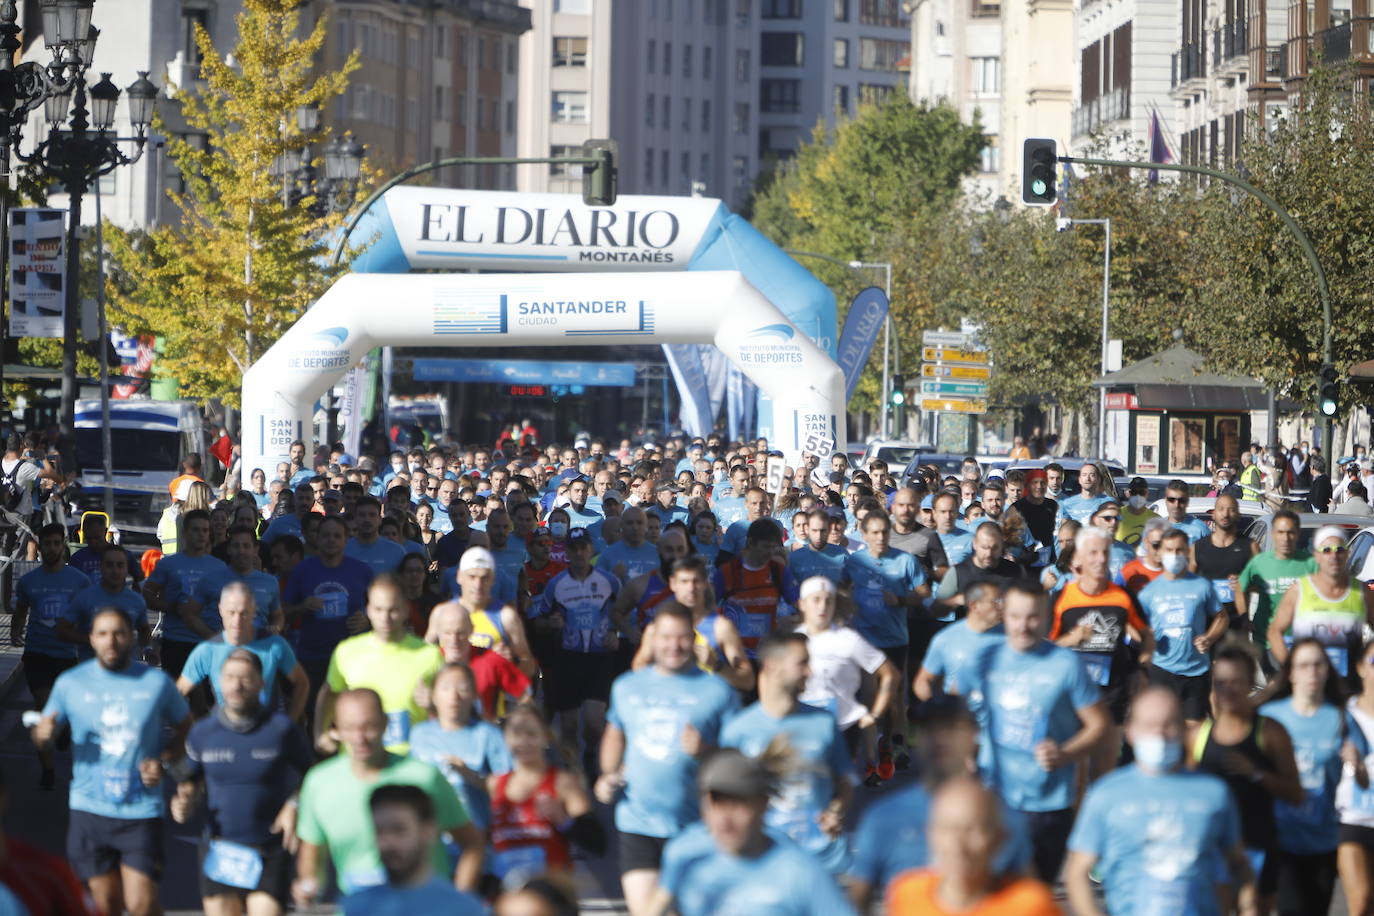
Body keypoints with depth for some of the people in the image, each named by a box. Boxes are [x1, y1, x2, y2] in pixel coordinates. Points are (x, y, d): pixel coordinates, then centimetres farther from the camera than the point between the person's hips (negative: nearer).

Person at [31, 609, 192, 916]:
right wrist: (42, 733, -15)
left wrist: (164, 761, -7)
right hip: (89, 810, 1)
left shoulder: (156, 682, 1)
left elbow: (186, 727, 12)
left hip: (142, 811, -1)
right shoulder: (70, 683, 3)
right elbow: (42, 735, 10)